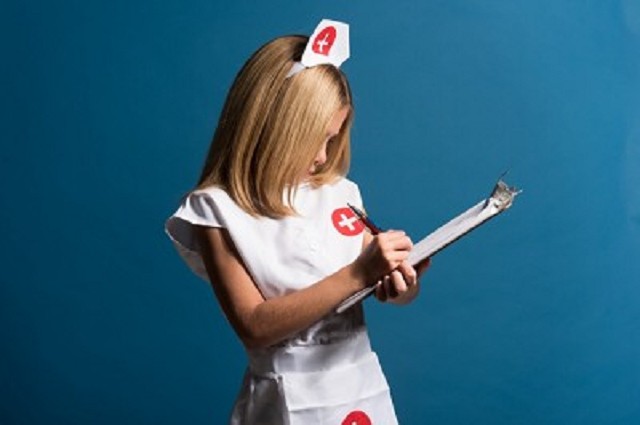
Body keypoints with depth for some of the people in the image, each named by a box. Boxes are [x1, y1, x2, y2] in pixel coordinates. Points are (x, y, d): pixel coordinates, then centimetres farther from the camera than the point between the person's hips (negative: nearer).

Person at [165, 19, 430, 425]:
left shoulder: (340, 192, 0)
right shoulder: (218, 210, -12)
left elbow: (378, 284, 8)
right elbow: (255, 327, -18)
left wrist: (401, 282, -16)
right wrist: (357, 275, -23)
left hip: (364, 389, 4)